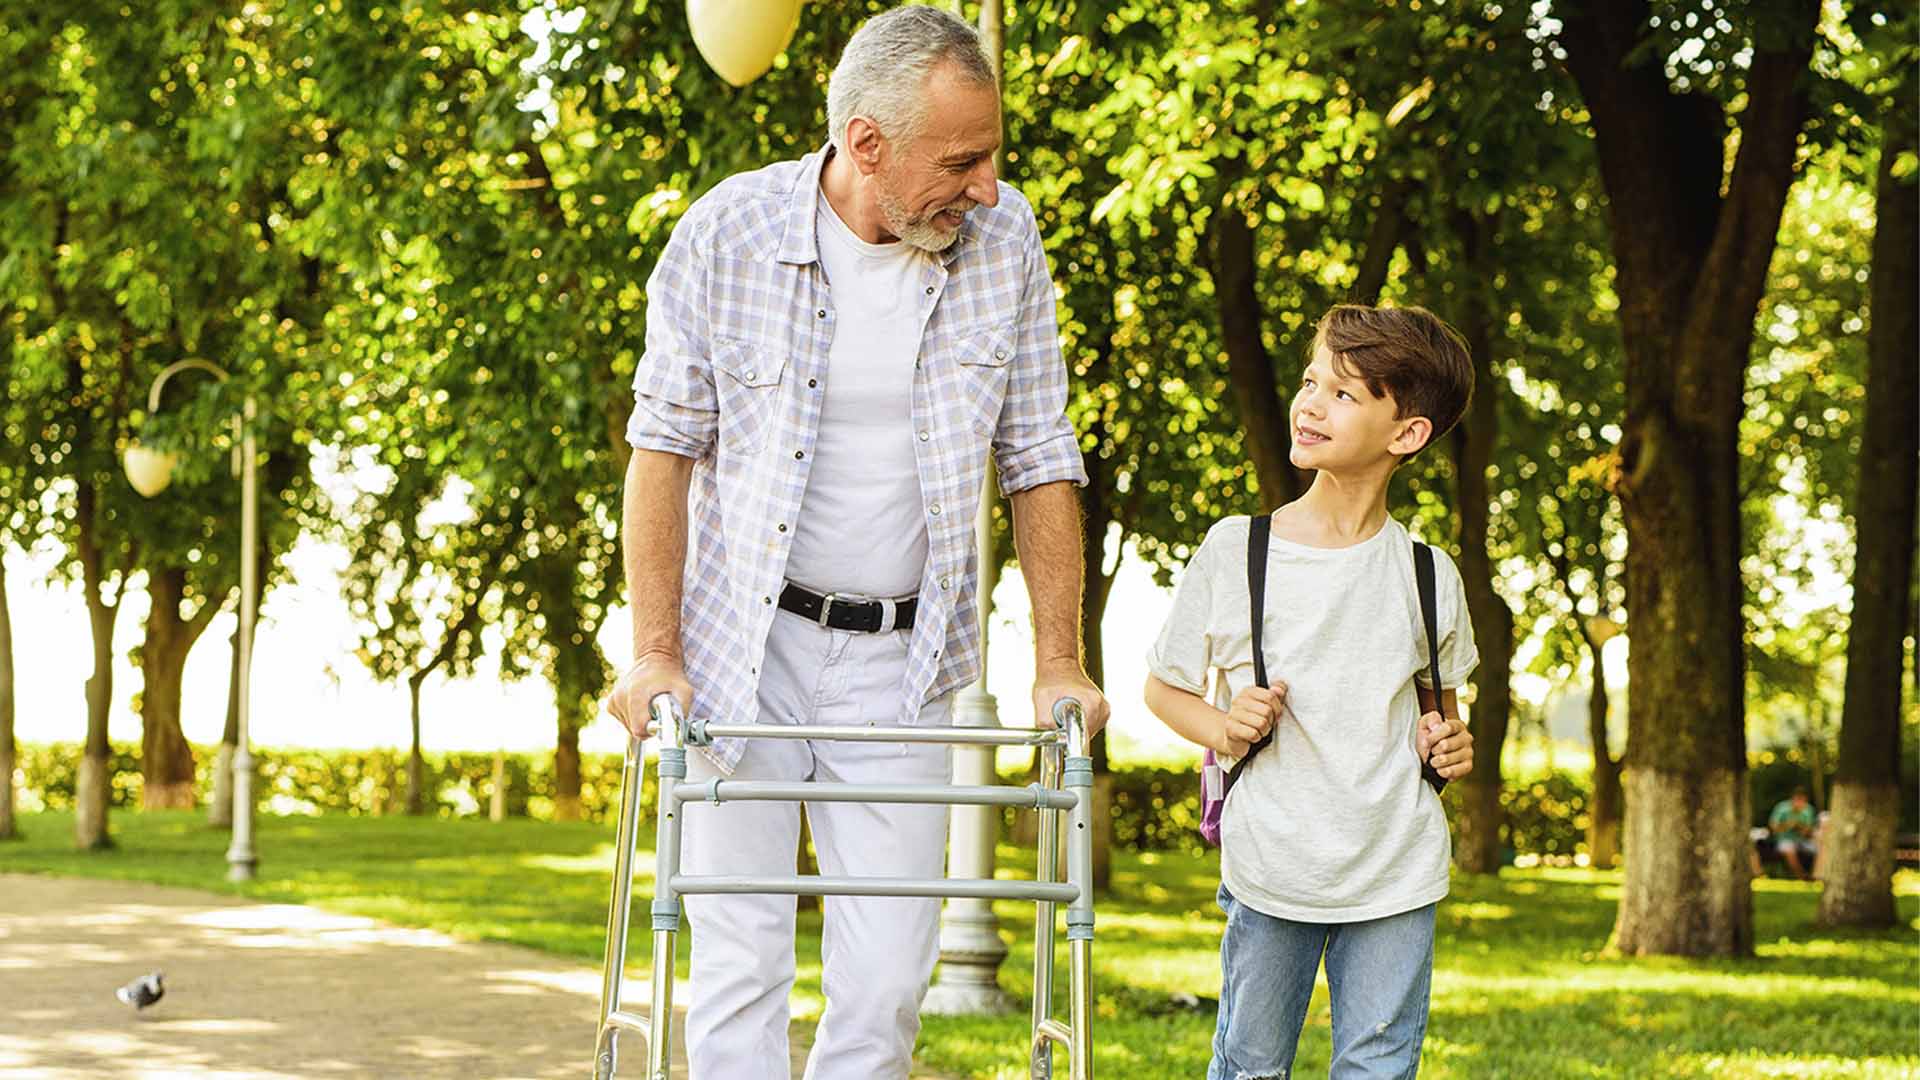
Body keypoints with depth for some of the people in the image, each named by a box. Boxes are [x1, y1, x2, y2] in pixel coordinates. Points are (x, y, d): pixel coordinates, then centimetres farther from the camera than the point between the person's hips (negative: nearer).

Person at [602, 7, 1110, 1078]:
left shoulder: (1004, 240, -3)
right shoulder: (730, 232, -10)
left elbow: (1039, 462, 5)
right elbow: (667, 445, -2)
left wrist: (1059, 663, 0)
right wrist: (655, 653, -7)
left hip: (902, 662, 2)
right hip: (743, 645, -2)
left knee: (889, 983, -1)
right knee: (739, 967, -3)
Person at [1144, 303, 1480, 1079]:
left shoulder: (1429, 576, 2)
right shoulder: (1234, 550, -4)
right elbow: (1163, 686, 7)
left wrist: (1446, 739, -1)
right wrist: (1222, 729, -13)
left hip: (1397, 875, 1)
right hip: (1268, 869, -1)